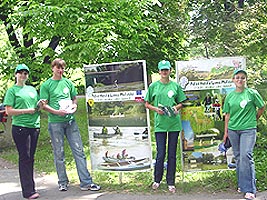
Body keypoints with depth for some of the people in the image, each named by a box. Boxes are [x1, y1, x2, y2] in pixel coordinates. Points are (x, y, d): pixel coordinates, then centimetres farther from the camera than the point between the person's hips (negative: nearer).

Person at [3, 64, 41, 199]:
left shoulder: (32, 89, 18)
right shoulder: (12, 90, 2)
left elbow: (37, 106, 26)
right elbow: (9, 111, -5)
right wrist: (26, 110, -12)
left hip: (34, 126, 6)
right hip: (20, 127, -6)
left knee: (30, 158, 9)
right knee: (24, 158, -7)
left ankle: (30, 187, 17)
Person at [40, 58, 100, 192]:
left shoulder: (68, 82, 13)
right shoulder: (46, 85, 2)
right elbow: (44, 105, -2)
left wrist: (74, 106, 0)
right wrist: (57, 112, -16)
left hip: (70, 121, 3)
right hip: (55, 122, -3)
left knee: (79, 151, -1)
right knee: (59, 153, 4)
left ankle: (86, 182, 2)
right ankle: (62, 182, 17)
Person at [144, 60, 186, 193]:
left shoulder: (175, 86, 7)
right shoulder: (153, 86, 4)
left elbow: (180, 103, 13)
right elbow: (147, 104, 8)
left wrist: (176, 107, -8)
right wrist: (156, 109, -9)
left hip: (174, 123, 1)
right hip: (160, 123, -1)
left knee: (172, 154, 6)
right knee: (160, 154, 1)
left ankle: (171, 182, 16)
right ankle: (157, 180, 21)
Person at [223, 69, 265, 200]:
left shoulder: (252, 93, -2)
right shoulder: (230, 96, 7)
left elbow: (262, 108, 9)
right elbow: (227, 115, 11)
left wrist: (254, 119, 11)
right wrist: (226, 132, 11)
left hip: (248, 129, -4)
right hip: (233, 130, 4)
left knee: (246, 156, -15)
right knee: (238, 157, 10)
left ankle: (249, 189, -12)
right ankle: (242, 184, 23)